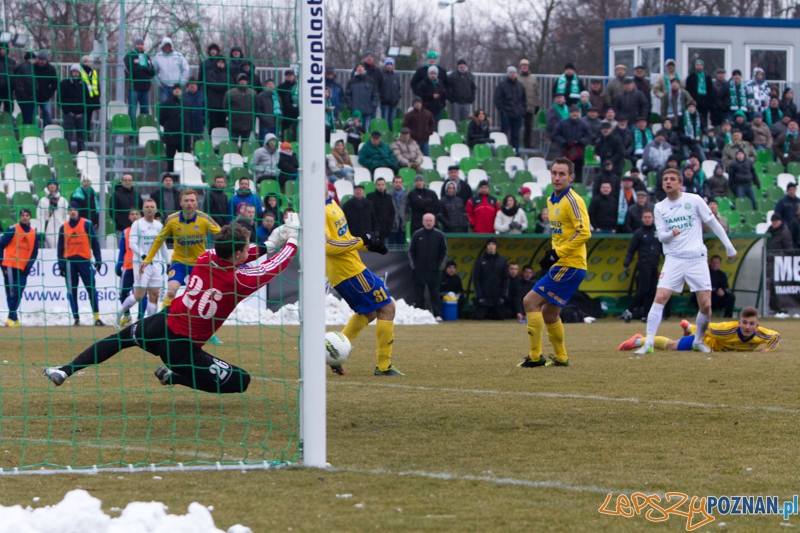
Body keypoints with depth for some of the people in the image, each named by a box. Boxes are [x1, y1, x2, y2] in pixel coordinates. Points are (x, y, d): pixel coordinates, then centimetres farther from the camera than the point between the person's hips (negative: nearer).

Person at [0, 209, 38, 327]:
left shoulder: (34, 233, 10)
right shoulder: (12, 229, -3)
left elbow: (35, 252, 13)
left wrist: (29, 265, -1)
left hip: (23, 268, 4)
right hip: (10, 266, -4)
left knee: (17, 295, 1)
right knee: (12, 293, -5)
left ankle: (10, 318, 9)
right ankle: (14, 318, -3)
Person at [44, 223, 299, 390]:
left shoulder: (205, 259, -5)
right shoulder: (239, 280, -18)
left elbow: (229, 255, 19)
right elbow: (275, 267, -2)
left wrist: (265, 246, 18)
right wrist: (291, 242, 14)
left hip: (162, 326, 5)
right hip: (184, 349, -5)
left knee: (122, 338, 32)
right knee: (241, 381, 5)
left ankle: (65, 371, 21)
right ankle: (174, 376, 2)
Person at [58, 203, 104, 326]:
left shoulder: (86, 224, 2)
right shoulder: (64, 227, 10)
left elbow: (95, 242, 2)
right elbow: (61, 247, 12)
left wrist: (98, 260, -3)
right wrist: (61, 265, 6)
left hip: (84, 260, -2)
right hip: (69, 261, 2)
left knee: (91, 289, -6)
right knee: (72, 291, 2)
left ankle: (97, 317, -5)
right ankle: (76, 318, 7)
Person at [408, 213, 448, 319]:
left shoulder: (439, 235, 3)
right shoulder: (417, 235, 4)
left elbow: (444, 252, 10)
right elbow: (411, 251, 10)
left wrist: (439, 265, 1)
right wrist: (413, 265, 1)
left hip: (433, 270, -1)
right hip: (418, 270, 1)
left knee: (434, 293, -2)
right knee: (418, 294, 2)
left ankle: (437, 315, -2)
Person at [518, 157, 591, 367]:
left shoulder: (573, 201, -14)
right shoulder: (552, 200, 14)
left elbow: (584, 232, -22)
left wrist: (557, 253, -20)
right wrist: (552, 253, 10)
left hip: (570, 265, -9)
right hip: (560, 265, 9)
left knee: (530, 302, -11)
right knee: (549, 313, 16)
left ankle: (535, 356, -8)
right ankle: (561, 358, 28)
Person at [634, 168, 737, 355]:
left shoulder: (694, 200, 0)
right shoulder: (660, 208, 7)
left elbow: (713, 224, 6)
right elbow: (661, 236, 3)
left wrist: (729, 247, 7)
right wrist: (671, 234, -20)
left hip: (697, 259, -1)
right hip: (674, 260, 1)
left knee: (706, 305, -5)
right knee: (660, 298, -15)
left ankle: (699, 341, 18)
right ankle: (649, 343, -15)